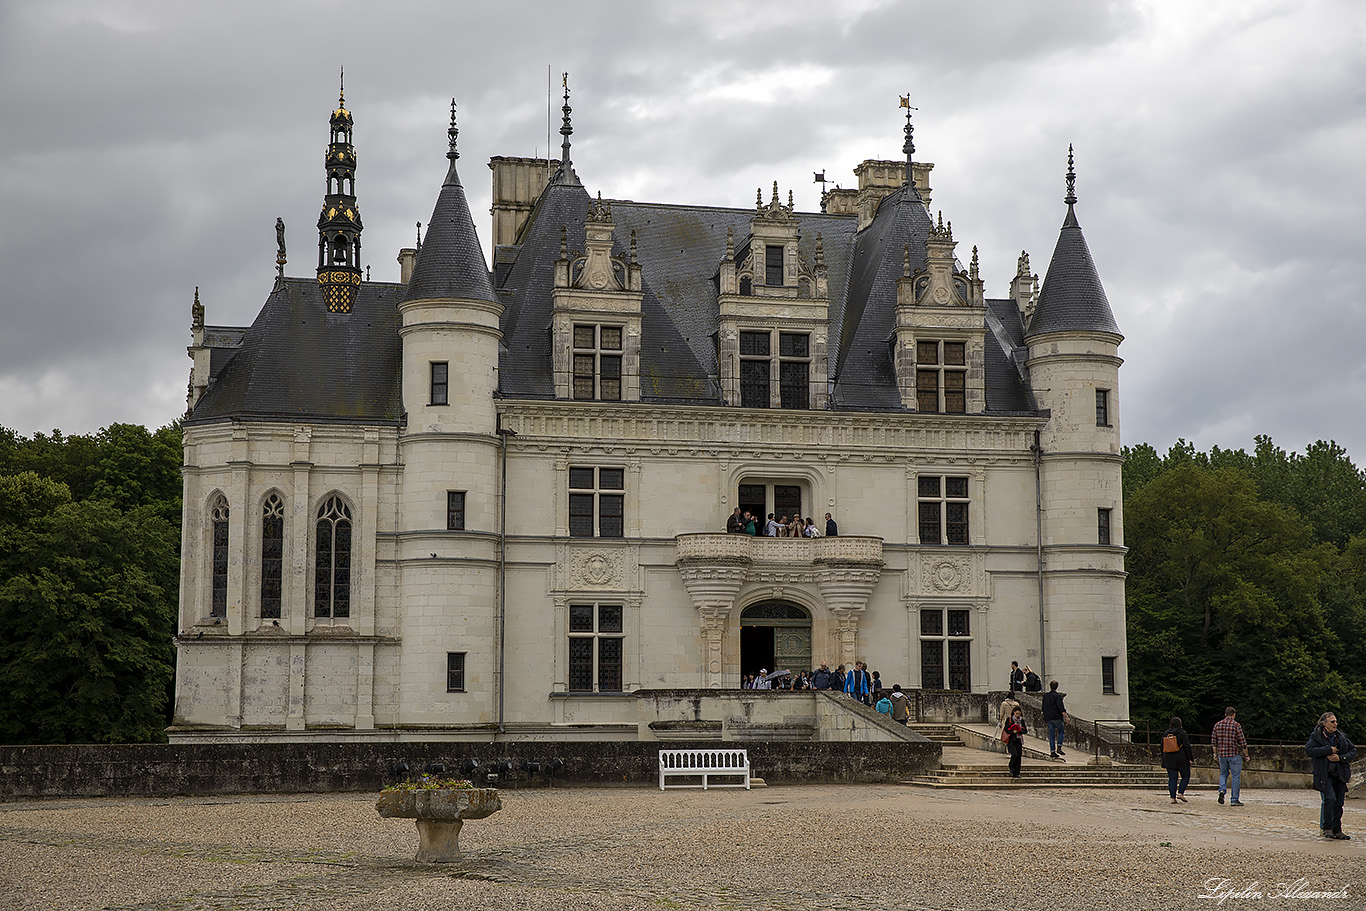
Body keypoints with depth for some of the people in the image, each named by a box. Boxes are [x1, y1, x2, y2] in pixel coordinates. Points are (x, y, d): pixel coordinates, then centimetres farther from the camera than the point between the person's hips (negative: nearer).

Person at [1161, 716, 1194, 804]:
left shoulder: (1165, 733, 8)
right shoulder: (1182, 733, -7)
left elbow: (1162, 748, 13)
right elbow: (1187, 747, -10)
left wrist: (1163, 760, 20)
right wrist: (1191, 758, -5)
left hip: (1169, 760, 4)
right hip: (1182, 760, -4)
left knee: (1172, 779, 5)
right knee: (1186, 776, 10)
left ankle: (1173, 797, 0)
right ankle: (1180, 793, -3)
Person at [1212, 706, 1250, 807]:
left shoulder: (1217, 725, 5)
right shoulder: (1236, 725, -8)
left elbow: (1213, 740, 8)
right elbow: (1242, 742, -8)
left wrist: (1215, 753, 18)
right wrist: (1246, 754, 2)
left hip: (1221, 754, 4)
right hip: (1234, 755, -4)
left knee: (1223, 773, 22)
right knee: (1236, 776, 4)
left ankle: (1222, 790, -3)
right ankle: (1234, 799, 4)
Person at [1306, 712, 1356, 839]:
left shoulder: (1341, 737, 11)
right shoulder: (1316, 736, -2)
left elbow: (1353, 750, 12)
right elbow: (1309, 749, -16)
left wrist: (1340, 758, -6)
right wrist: (1329, 750, -17)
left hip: (1340, 775, 5)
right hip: (1324, 775, -5)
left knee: (1339, 803, 4)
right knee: (1330, 798, -20)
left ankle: (1337, 830, 13)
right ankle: (1326, 828, -9)